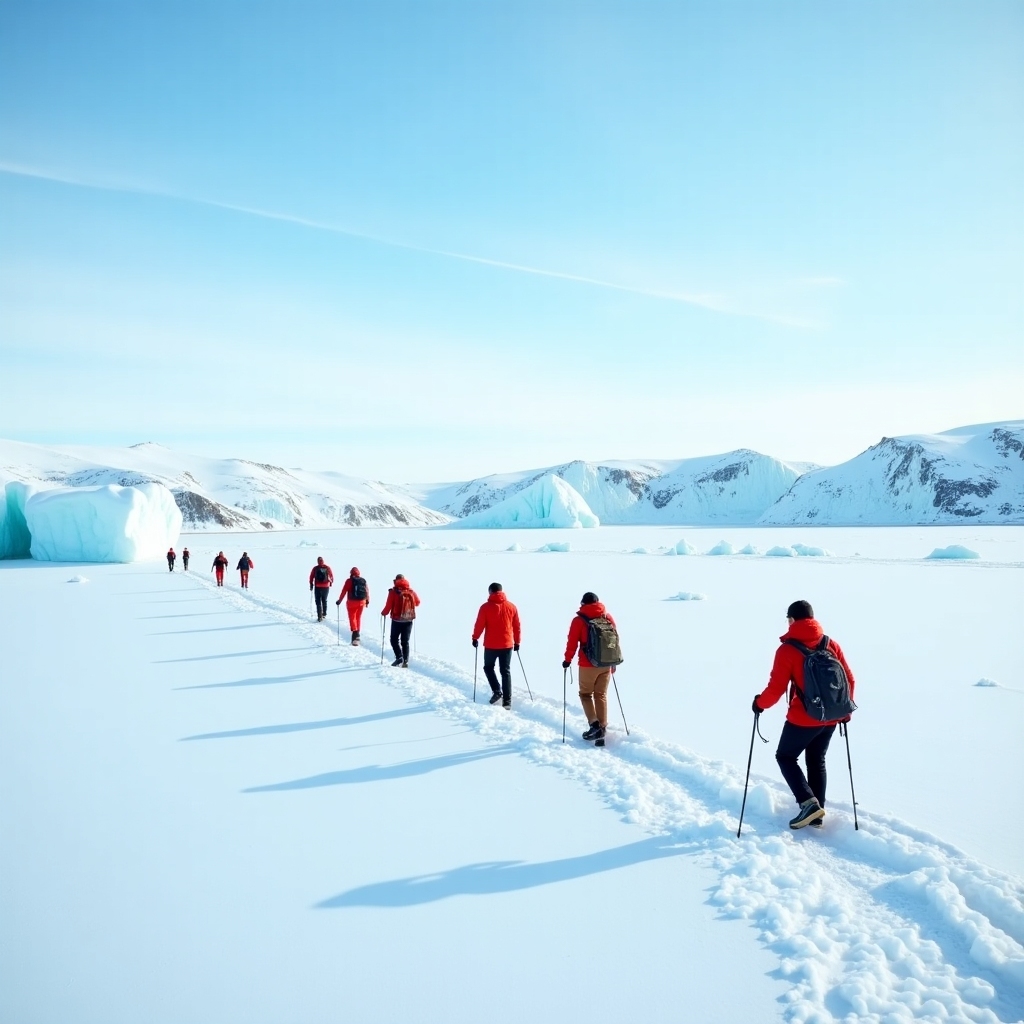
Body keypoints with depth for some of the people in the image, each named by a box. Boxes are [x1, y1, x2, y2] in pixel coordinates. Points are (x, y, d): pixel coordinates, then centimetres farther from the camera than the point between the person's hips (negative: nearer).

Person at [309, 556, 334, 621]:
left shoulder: (315, 568, -5)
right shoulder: (327, 568, -2)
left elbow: (311, 577, -3)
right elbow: (331, 576, 5)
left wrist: (311, 585, 9)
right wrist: (331, 582, 23)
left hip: (317, 587, -2)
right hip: (326, 587, 2)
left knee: (318, 602, 2)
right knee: (324, 600, 19)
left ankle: (319, 617, -7)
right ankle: (324, 614, 25)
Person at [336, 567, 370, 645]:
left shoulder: (349, 581, -8)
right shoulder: (364, 581, 5)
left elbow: (344, 591, -9)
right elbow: (367, 591, 9)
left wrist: (339, 600, -1)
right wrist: (367, 601, 23)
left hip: (352, 602, -4)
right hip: (361, 602, 4)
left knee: (352, 618, -1)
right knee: (358, 618, 17)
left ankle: (355, 633, -19)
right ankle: (357, 633, 26)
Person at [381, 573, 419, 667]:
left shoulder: (393, 591, -10)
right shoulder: (411, 591, 2)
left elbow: (389, 605, -11)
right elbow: (417, 602, 14)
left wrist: (384, 613, 8)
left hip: (397, 620, -3)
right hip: (408, 620, 3)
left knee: (394, 640, 9)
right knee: (405, 641, 12)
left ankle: (399, 657, -10)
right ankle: (405, 661, 5)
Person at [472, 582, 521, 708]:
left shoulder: (486, 607, -10)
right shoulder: (511, 607, 1)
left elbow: (479, 625, -7)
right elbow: (517, 626, 6)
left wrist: (475, 638, 9)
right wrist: (517, 641, 17)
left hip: (491, 645, -3)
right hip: (507, 644, 3)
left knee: (488, 667, 19)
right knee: (506, 672, 9)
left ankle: (497, 691, 1)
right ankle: (507, 701, 6)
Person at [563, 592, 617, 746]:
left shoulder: (579, 620, -6)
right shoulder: (608, 618, 5)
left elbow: (572, 642, -6)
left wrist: (568, 659, 7)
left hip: (588, 665, -3)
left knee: (585, 694, 13)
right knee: (601, 696, 11)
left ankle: (594, 724, -4)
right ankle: (601, 729, 7)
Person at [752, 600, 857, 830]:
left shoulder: (787, 649, -14)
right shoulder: (831, 644, 1)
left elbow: (775, 689, -15)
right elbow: (849, 679, 4)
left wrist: (759, 703, 5)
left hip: (803, 719, -5)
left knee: (785, 757, 15)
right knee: (817, 761, 22)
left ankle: (808, 802, -1)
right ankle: (816, 814, 24)